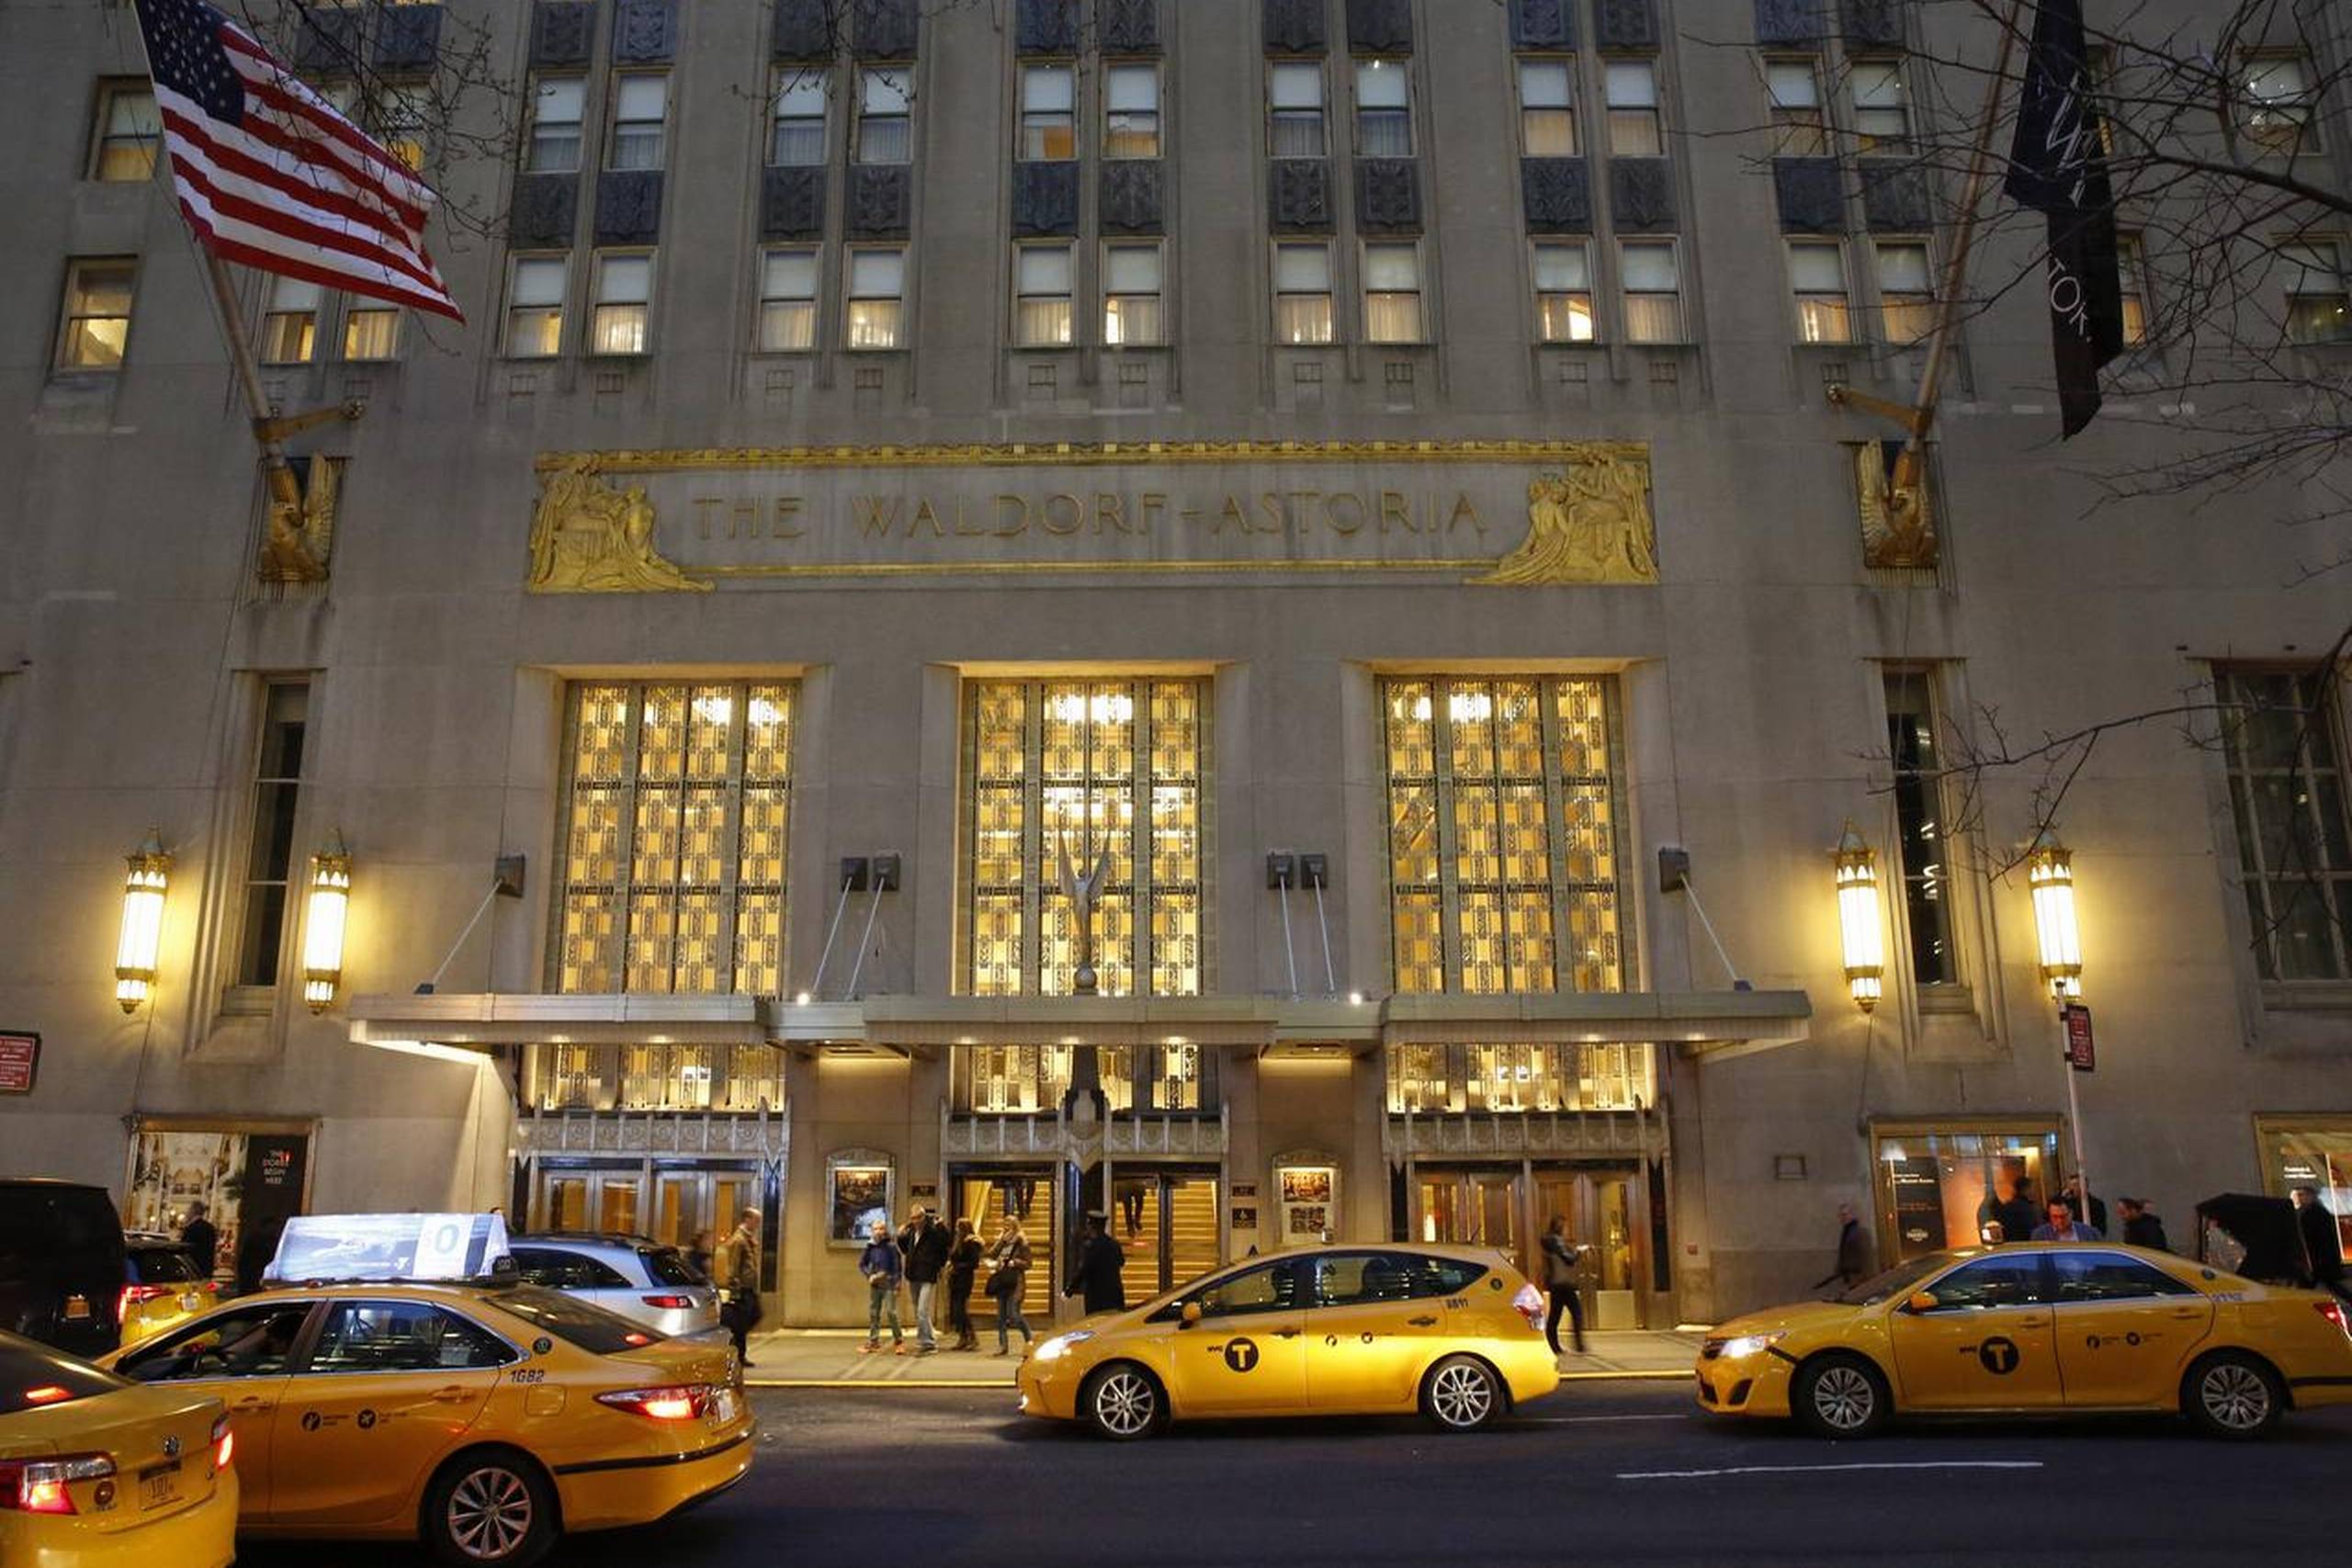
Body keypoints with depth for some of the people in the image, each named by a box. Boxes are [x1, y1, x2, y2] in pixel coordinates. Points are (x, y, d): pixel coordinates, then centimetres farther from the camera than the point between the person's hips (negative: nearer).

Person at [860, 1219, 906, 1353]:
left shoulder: (891, 1246, -8)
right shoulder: (870, 1247, 3)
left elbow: (898, 1266, -6)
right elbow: (862, 1264, 11)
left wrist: (897, 1285, -10)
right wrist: (870, 1275, -5)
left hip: (889, 1285, -5)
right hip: (875, 1285, 5)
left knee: (891, 1312, -8)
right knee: (873, 1314, 8)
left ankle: (899, 1341, 3)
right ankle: (873, 1342, 16)